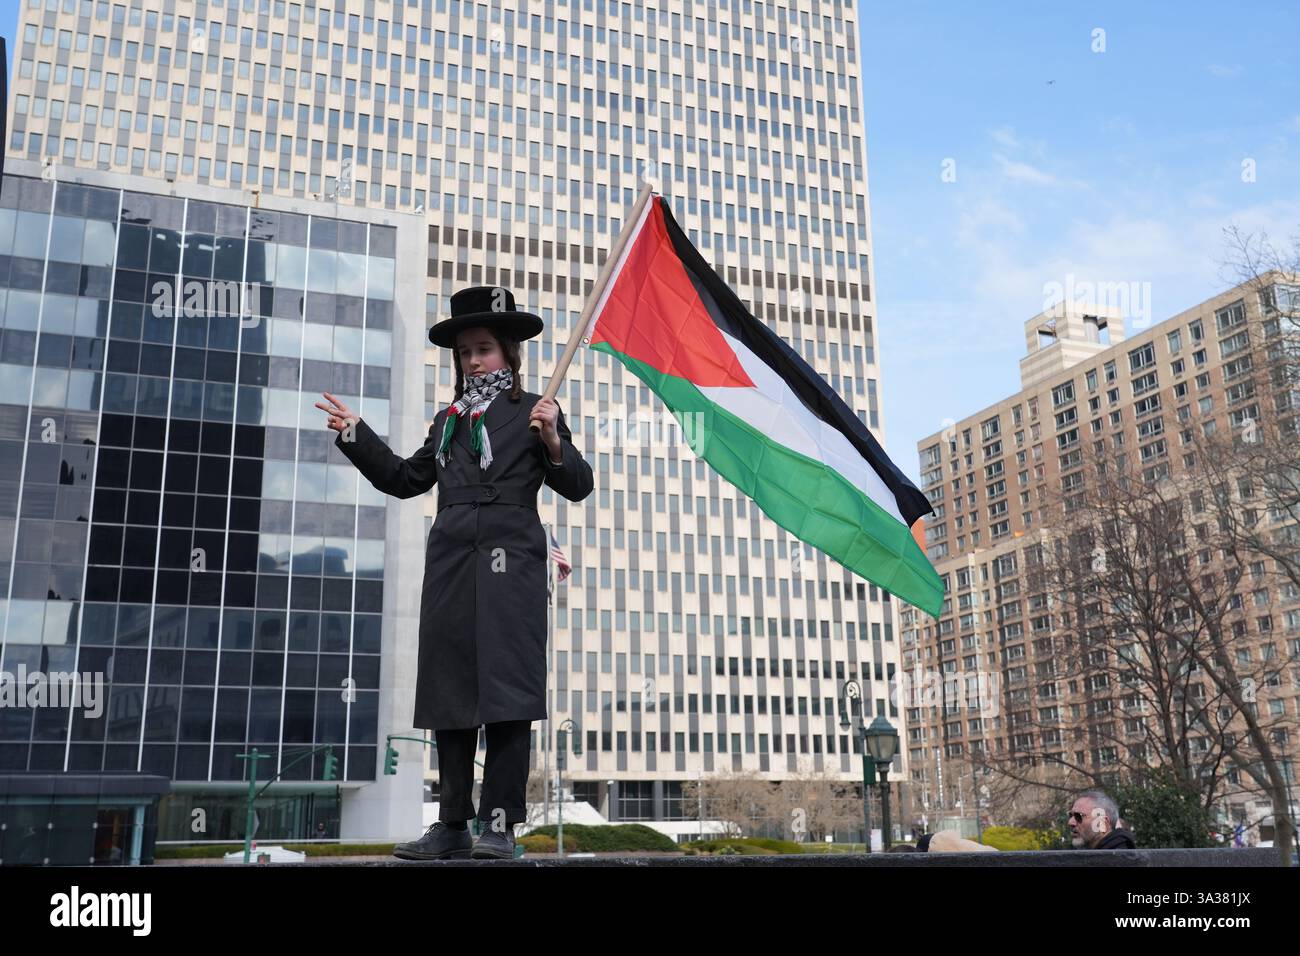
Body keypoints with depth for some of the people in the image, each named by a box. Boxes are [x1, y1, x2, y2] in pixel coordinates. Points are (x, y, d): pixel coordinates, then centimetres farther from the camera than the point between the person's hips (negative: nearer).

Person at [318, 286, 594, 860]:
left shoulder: (533, 412, 7)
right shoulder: (448, 420, 22)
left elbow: (577, 486, 2)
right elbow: (405, 479, 28)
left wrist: (553, 443, -15)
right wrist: (356, 436, 21)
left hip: (510, 566, -5)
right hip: (450, 570, 5)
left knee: (506, 693, -8)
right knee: (449, 697, 5)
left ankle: (500, 825, -4)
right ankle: (452, 828, 12)